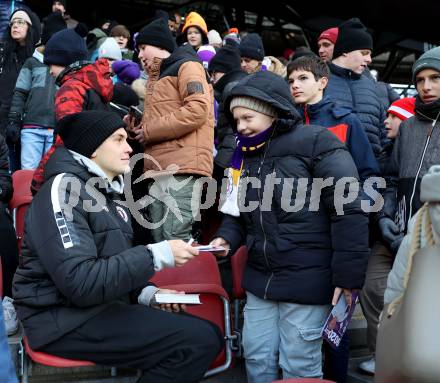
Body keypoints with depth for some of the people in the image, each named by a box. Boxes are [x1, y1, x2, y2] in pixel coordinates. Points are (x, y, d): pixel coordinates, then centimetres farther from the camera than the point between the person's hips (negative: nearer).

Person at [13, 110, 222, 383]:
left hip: (103, 307, 9)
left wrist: (146, 293, 2)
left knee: (208, 333, -2)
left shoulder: (109, 195, 15)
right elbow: (80, 282, -25)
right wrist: (156, 255, -21)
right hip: (65, 319, -9)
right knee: (199, 341, -19)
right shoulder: (65, 188, -13)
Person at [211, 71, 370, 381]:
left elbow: (349, 212, -15)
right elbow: (238, 211, 20)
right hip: (260, 278, 7)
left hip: (307, 281, -6)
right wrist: (227, 237, -1)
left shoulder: (316, 143, -11)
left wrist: (348, 275, -17)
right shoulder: (245, 154, 11)